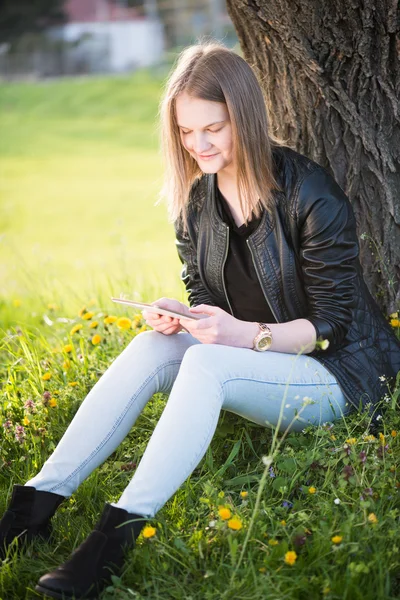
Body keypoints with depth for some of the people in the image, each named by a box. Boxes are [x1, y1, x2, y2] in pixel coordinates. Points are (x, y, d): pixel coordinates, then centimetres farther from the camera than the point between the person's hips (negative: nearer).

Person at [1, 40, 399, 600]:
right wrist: (179, 317, -16)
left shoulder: (308, 193, -18)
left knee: (205, 365, -33)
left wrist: (248, 335, -32)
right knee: (150, 348, -22)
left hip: (339, 371, -6)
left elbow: (331, 323, -17)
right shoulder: (196, 197, 2)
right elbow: (204, 297, 8)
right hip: (251, 360, 6)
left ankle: (117, 533, -39)